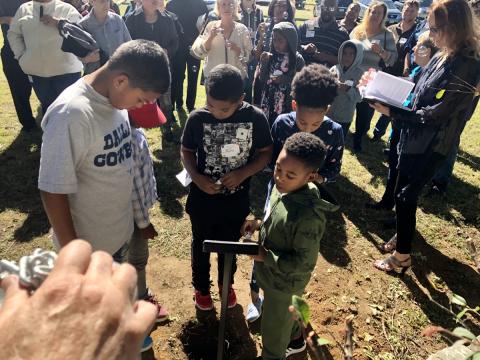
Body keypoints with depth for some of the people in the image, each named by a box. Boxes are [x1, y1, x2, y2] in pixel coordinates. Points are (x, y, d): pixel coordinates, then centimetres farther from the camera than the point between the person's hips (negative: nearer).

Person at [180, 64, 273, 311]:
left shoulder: (255, 118, -18)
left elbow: (266, 152, -6)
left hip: (236, 200, 1)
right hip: (202, 198, 0)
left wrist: (243, 173, -22)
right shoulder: (197, 118, -18)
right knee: (201, 245, 21)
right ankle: (201, 287, 48)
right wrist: (197, 177, -21)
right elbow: (187, 151, -4)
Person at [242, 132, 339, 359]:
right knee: (286, 313, 35)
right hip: (275, 275, 8)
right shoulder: (282, 187, -13)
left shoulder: (309, 216, -38)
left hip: (284, 282, -8)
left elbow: (304, 263, -28)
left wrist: (265, 256, -26)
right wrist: (260, 224, -8)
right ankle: (295, 340, 63)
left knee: (273, 329, 20)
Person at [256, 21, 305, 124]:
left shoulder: (297, 59, -5)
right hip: (268, 103, 3)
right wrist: (264, 63, -10)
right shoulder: (270, 57, 3)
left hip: (288, 105, -2)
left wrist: (286, 79, -18)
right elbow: (261, 80, 4)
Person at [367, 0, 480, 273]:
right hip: (415, 138, 8)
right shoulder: (443, 57, 4)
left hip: (431, 146, -8)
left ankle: (402, 256, 17)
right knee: (404, 191, 20)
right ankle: (403, 234, 44)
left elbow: (435, 113, -24)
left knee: (406, 196, 0)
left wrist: (392, 112, -23)